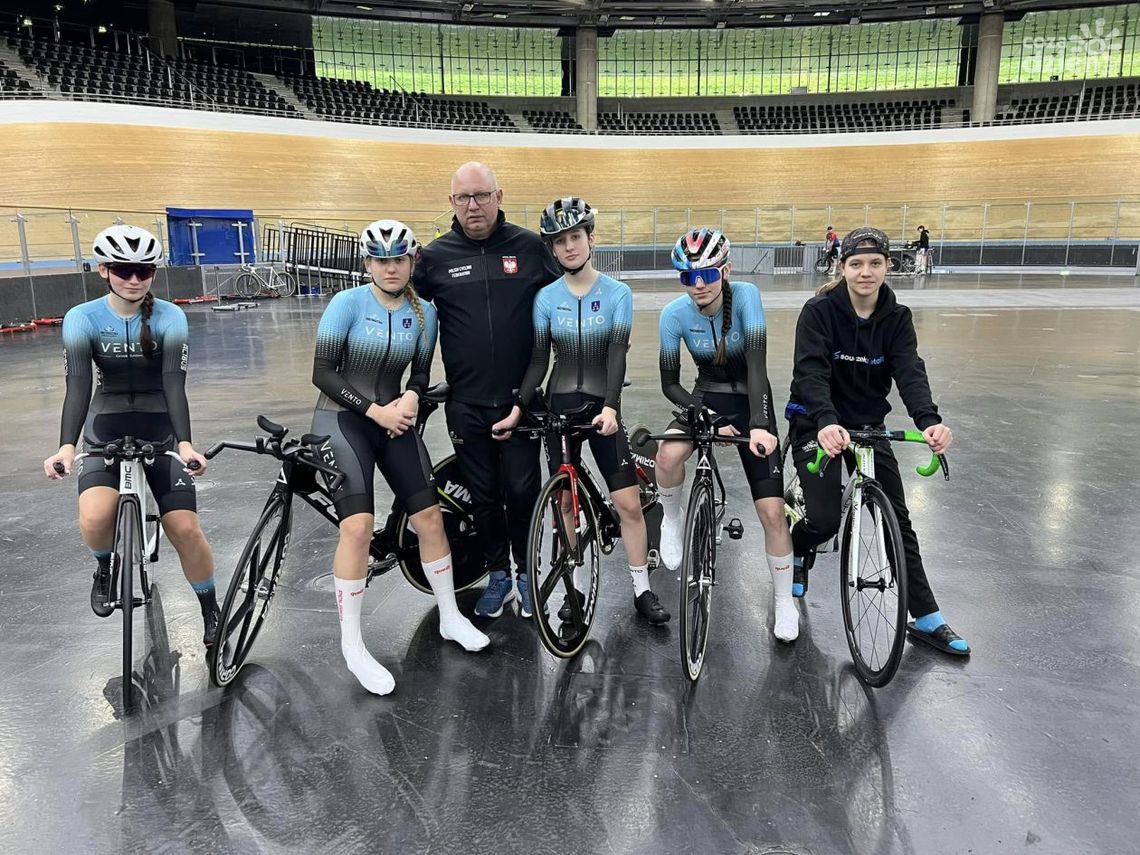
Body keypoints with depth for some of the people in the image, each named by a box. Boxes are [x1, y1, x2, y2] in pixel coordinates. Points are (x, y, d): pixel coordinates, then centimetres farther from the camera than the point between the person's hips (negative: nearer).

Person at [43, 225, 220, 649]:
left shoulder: (170, 318, -11)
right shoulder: (82, 318, -8)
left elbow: (174, 383, -20)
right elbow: (78, 385, -17)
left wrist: (185, 443, -34)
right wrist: (66, 445, -33)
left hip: (160, 431, -1)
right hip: (106, 431, 1)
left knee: (185, 528, -9)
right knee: (95, 519, -25)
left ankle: (211, 613, 13)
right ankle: (106, 567, 12)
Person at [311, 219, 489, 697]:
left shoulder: (424, 312, 0)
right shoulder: (347, 304, -12)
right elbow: (323, 374, -14)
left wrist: (410, 398, -13)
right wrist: (375, 410, -19)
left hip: (394, 420, 4)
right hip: (342, 420, -4)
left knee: (430, 516, 1)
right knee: (358, 527, -18)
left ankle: (451, 619, 20)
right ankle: (352, 645, -4)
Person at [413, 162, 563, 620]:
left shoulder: (529, 247, -1)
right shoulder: (436, 256, 1)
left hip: (520, 397, -1)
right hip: (466, 403, 1)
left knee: (521, 491, 5)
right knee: (483, 495, 11)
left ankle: (526, 575, 25)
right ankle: (497, 576, 28)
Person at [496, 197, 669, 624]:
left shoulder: (617, 293, -3)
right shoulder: (546, 297, 1)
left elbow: (617, 353, -12)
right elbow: (538, 359, 0)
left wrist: (610, 407, -25)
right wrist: (519, 406, -11)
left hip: (602, 406, -1)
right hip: (560, 405, 2)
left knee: (629, 502, -4)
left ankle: (643, 590, 11)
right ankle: (575, 589, 22)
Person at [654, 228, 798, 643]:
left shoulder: (745, 296, -22)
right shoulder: (675, 313, -16)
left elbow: (756, 364, -32)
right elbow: (669, 383, -10)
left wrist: (759, 426, -44)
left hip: (749, 402, -1)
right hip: (706, 399, 1)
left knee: (772, 511, -7)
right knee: (668, 456, -33)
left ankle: (784, 601, 15)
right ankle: (672, 520, 1)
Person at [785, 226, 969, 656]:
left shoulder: (897, 318, -3)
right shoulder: (819, 311, -15)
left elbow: (910, 371, -17)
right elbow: (811, 371, -27)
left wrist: (929, 420, -37)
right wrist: (826, 422, -46)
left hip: (869, 425, 4)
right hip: (818, 426, -4)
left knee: (898, 519, 5)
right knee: (825, 521, -13)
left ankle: (926, 618, 17)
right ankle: (797, 552, 25)